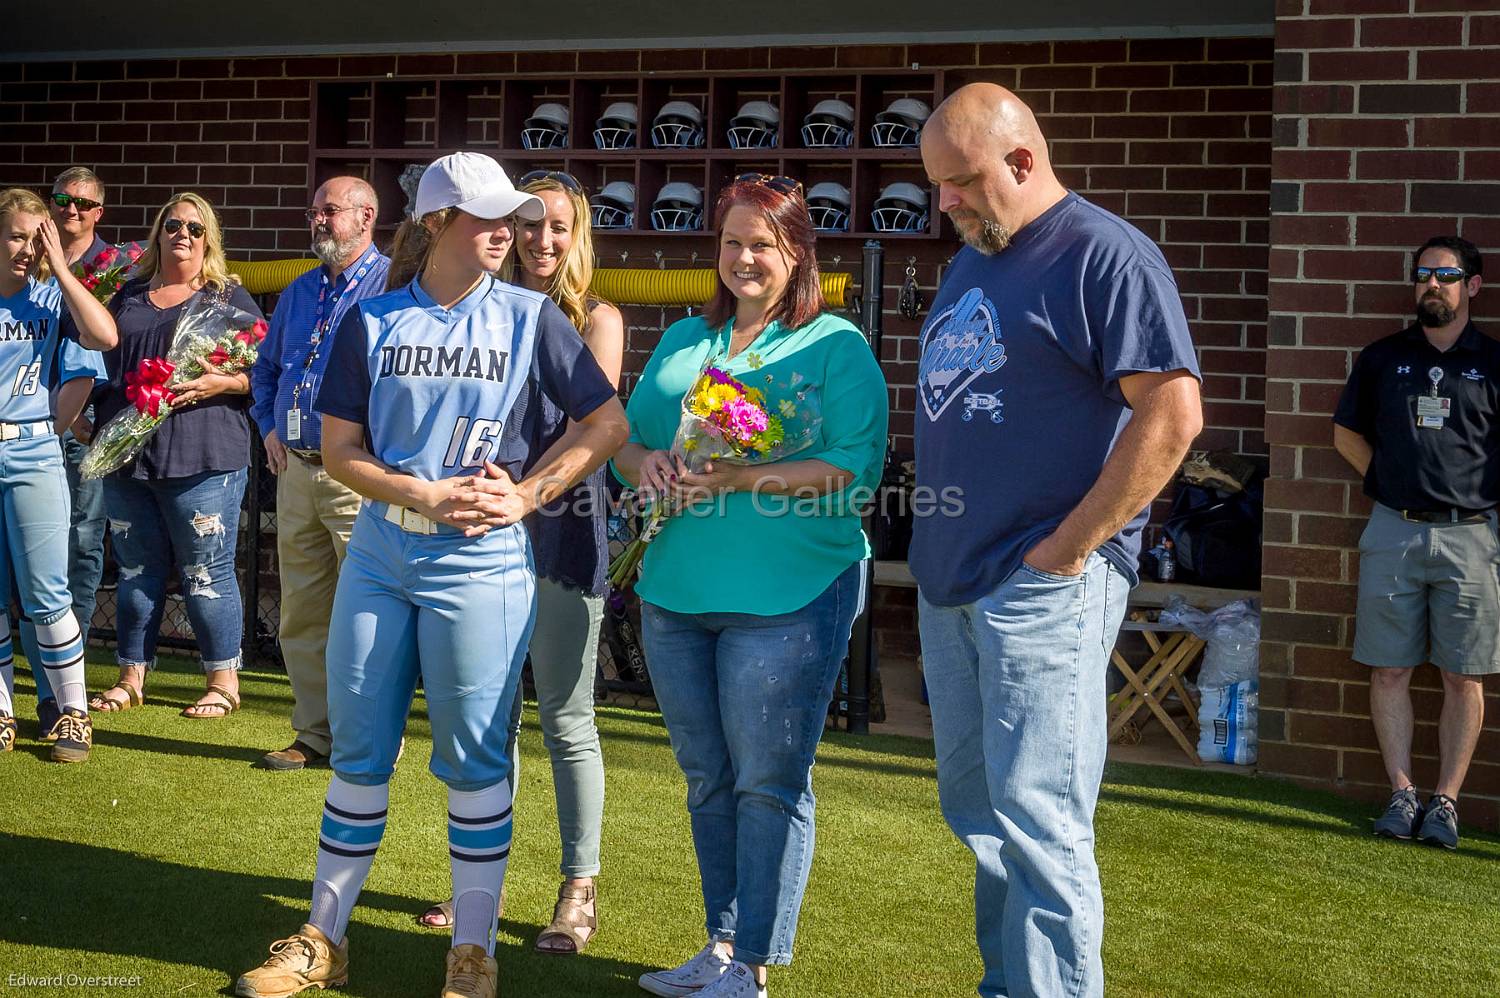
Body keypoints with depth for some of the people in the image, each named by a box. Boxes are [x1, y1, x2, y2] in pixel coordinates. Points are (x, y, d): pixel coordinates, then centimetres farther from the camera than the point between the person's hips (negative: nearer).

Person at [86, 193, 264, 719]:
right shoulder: (126, 297, 18)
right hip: (127, 454, 4)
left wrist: (219, 384, -16)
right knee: (136, 570, 10)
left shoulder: (231, 299, 6)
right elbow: (96, 358, 23)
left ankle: (223, 680, 8)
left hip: (203, 458, -4)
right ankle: (131, 677, 20)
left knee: (206, 573, -3)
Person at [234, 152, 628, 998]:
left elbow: (608, 424, 0)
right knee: (359, 751, 10)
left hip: (482, 561, -2)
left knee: (475, 760, 3)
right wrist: (426, 494, -10)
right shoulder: (372, 321, 5)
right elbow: (340, 451, 3)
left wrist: (526, 495, -8)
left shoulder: (530, 316, 1)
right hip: (380, 552, 3)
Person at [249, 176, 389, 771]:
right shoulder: (300, 292, 19)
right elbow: (266, 366, 31)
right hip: (296, 472, 7)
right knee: (301, 615, 10)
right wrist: (268, 426, 16)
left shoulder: (393, 285, -5)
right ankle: (315, 735, 20)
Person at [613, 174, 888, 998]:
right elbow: (626, 437, 17)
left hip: (786, 596, -6)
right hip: (676, 591, 6)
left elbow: (856, 468, -11)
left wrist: (748, 479, -21)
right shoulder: (683, 341, 17)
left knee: (768, 781, -1)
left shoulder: (837, 347, -1)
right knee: (707, 777, 14)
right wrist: (647, 464, -7)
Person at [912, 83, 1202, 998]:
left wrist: (1068, 549, -17)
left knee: (1037, 821, -8)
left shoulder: (1105, 254, -10)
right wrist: (937, 539, 15)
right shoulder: (971, 262, 16)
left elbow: (1173, 414, -18)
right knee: (976, 809, 15)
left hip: (1042, 586, -9)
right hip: (950, 581, 9)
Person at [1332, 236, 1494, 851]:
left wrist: (1485, 502, 2)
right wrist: (1391, 481, 9)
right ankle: (1402, 794, 12)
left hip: (1469, 536, -2)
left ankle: (1445, 800, 8)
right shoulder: (1382, 357, 10)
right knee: (1389, 669, 3)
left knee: (1463, 676, 1)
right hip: (1392, 532, 2)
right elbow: (1346, 432, 19)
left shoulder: (1492, 363, 4)